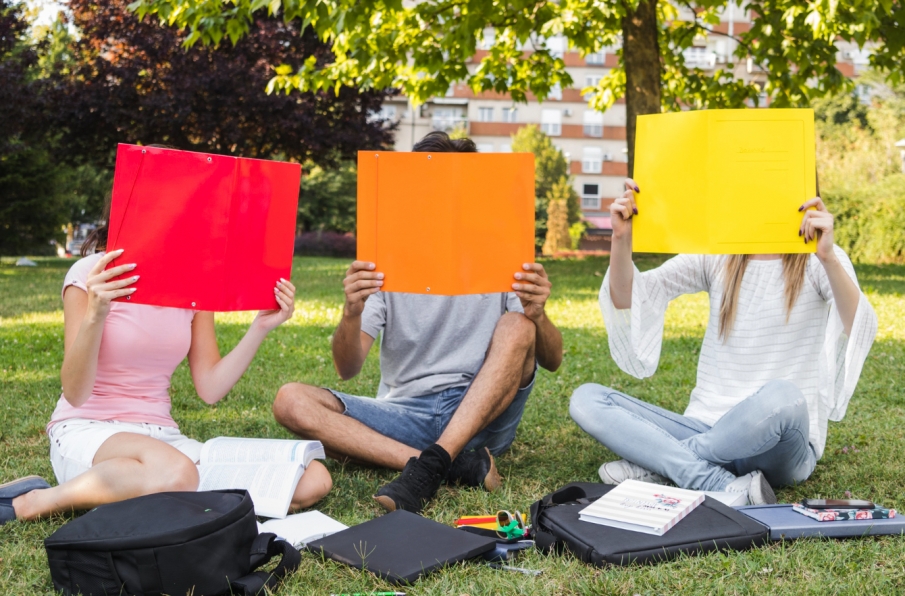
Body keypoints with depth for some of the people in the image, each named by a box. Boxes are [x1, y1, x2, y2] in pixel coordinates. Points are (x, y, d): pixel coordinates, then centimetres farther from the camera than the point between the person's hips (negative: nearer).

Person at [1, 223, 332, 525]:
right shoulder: (93, 275, -7)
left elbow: (210, 389, 3)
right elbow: (75, 394, -15)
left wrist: (261, 328, -6)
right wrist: (94, 316, -30)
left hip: (161, 437, 6)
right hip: (87, 432, -5)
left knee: (312, 481, -14)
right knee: (174, 473, -42)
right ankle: (37, 501, -14)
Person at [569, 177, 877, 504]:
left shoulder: (817, 261, -2)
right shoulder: (716, 257, 9)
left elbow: (861, 330, -22)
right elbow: (629, 298, 0)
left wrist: (829, 257, -38)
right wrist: (621, 240, -18)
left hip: (776, 445, -4)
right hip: (706, 428, 4)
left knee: (780, 396, -40)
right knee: (586, 399, -14)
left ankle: (657, 461, -17)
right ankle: (727, 488, -27)